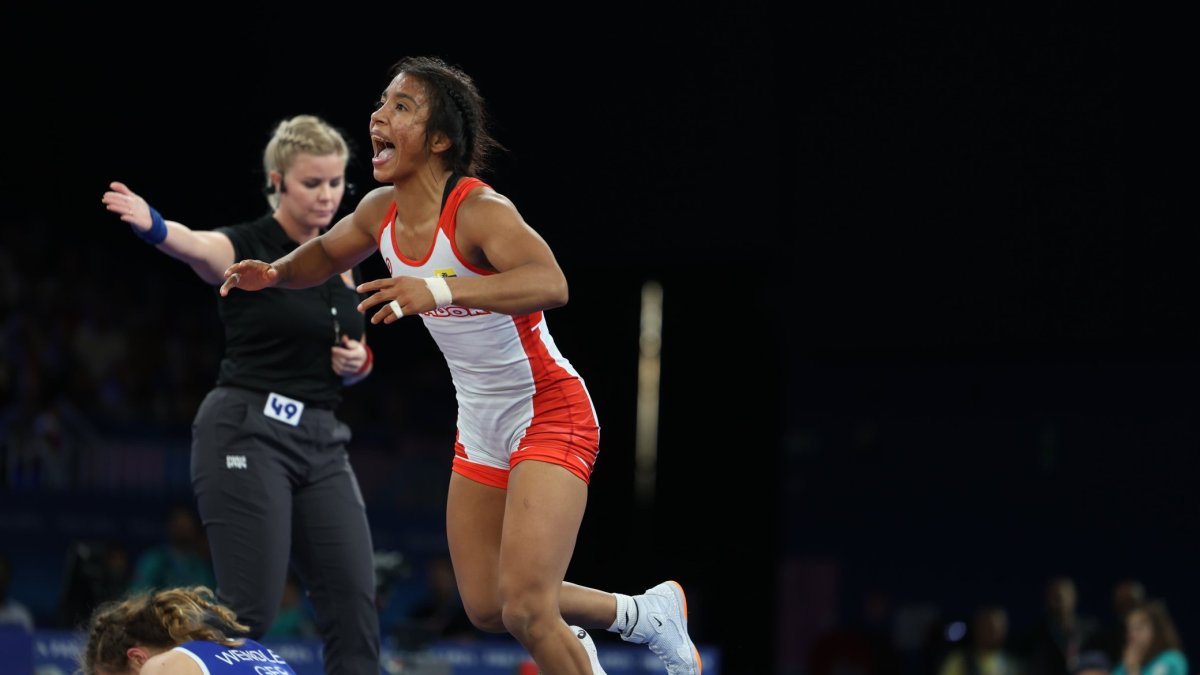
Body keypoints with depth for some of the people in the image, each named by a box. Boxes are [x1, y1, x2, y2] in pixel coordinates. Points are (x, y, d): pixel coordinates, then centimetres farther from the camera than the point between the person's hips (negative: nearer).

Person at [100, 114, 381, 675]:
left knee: (354, 601, -1)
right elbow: (198, 247, -31)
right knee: (250, 607, -13)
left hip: (320, 440, 7)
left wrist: (356, 361, 1)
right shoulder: (247, 248, -7)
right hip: (247, 433, -7)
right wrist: (153, 225, -55)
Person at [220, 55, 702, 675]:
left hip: (550, 418, -8)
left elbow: (550, 285, -44)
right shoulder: (382, 211, -3)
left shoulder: (477, 209, -26)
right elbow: (325, 255, 20)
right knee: (486, 609, 13)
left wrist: (440, 290, -56)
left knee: (525, 609, -21)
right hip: (480, 432, 8)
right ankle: (646, 613, 34)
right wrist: (275, 272, -2)